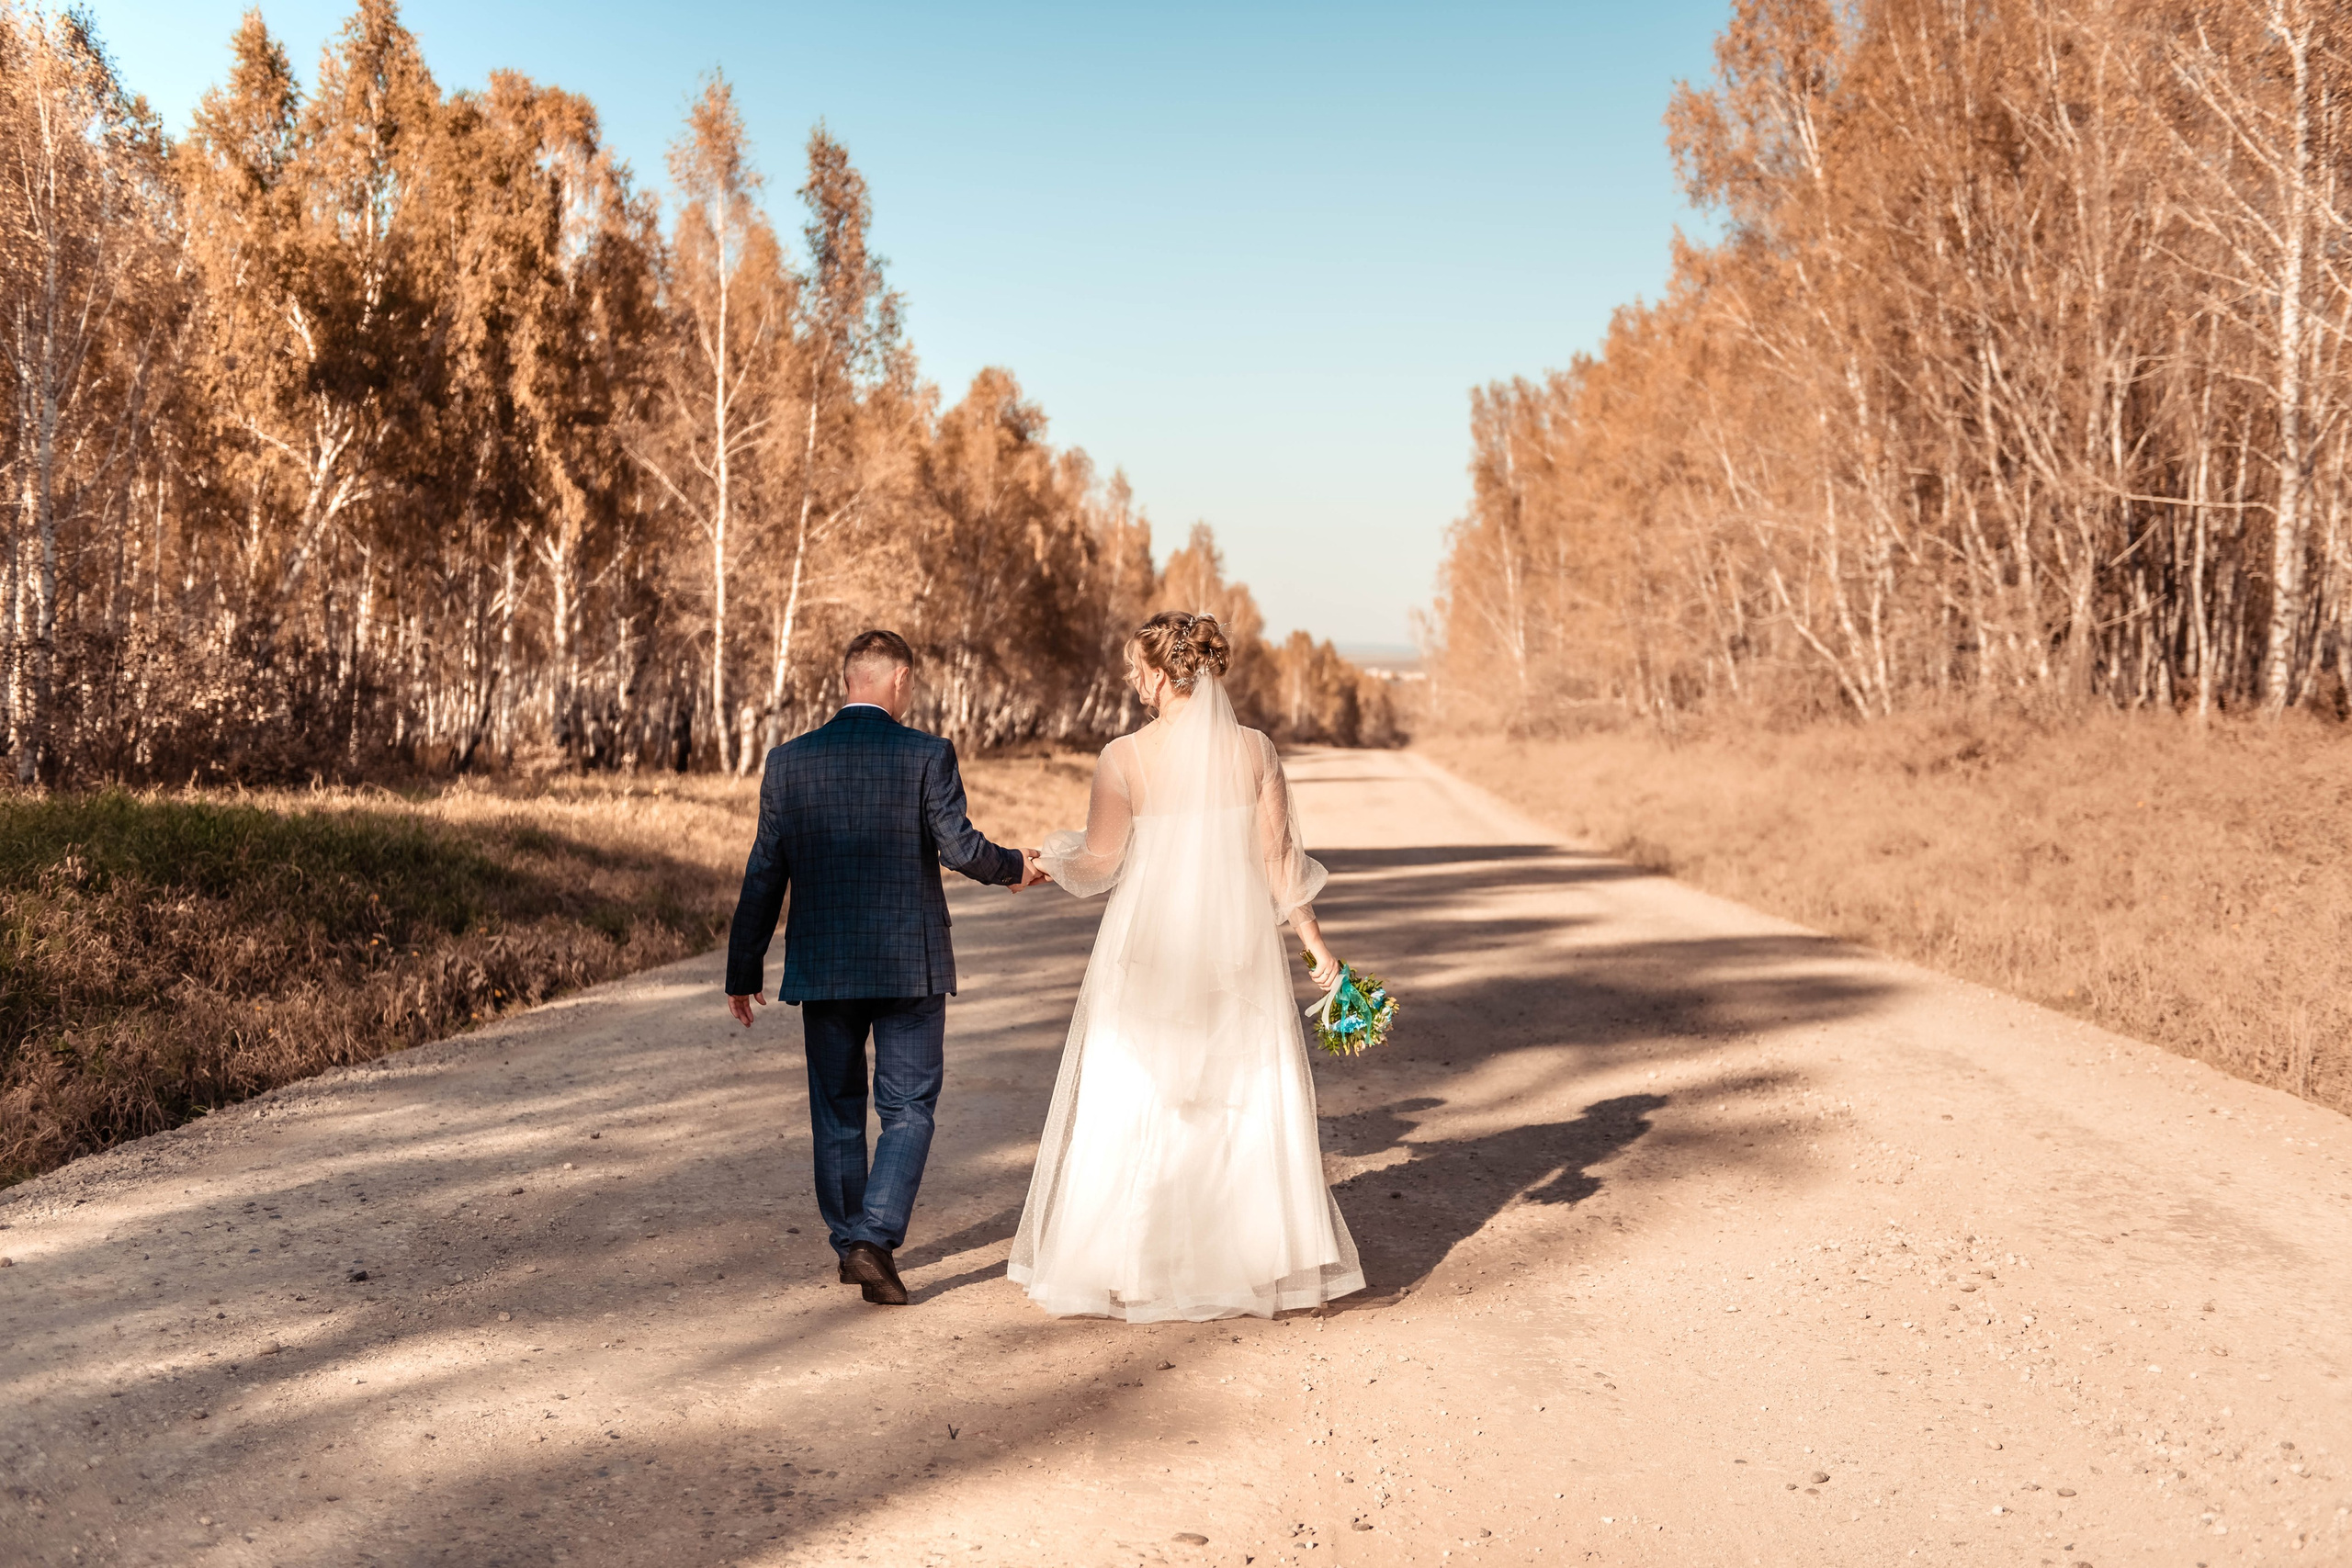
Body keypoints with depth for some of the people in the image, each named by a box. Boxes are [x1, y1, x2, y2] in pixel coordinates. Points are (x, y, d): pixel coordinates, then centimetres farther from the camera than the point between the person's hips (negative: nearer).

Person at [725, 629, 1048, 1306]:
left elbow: (764, 875, 3)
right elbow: (959, 846, -14)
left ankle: (850, 1244, 26)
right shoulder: (926, 754, -8)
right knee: (908, 1109, 6)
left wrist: (744, 971, 9)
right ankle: (874, 1240, -8)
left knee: (836, 1111, 16)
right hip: (910, 966, -3)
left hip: (822, 967, 3)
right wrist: (1015, 866, 7)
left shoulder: (788, 761, 1)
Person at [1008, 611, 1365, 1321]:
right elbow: (1277, 860, -2)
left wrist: (1050, 858, 15)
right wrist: (1314, 941, 8)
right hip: (1238, 947, 2)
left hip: (1150, 951, -2)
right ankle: (1255, 1258, 20)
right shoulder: (1256, 751, -4)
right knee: (1246, 1102, 13)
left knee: (1134, 1103, 11)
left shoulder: (1124, 757, -11)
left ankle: (1133, 1266, 17)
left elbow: (1099, 863, -6)